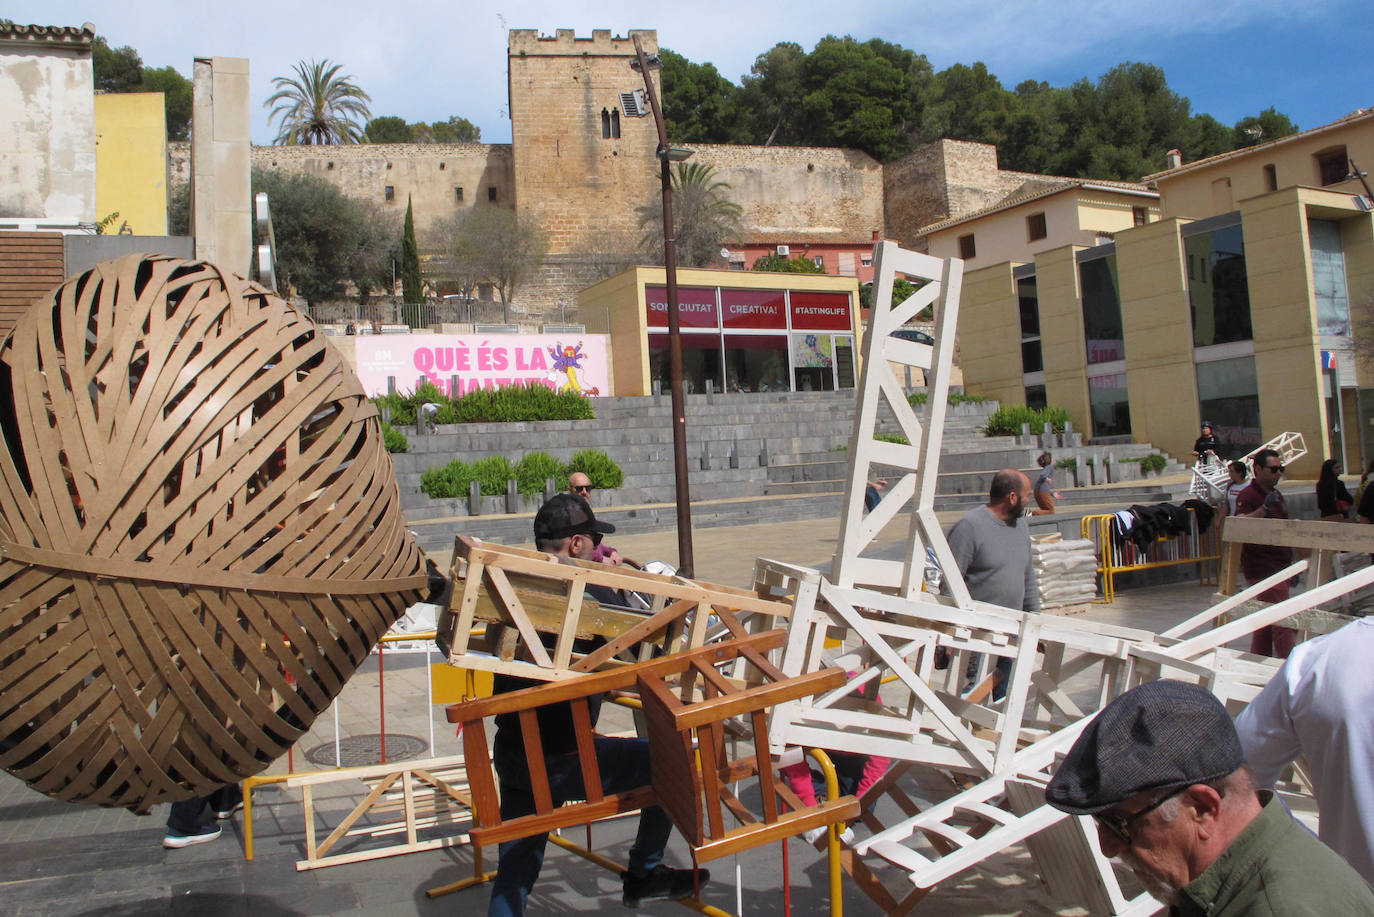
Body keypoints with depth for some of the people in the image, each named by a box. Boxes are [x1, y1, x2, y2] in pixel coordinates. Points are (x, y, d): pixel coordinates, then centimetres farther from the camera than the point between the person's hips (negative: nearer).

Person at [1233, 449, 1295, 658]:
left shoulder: (1276, 495, 17)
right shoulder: (1248, 495, -13)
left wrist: (1291, 562, 27)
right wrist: (1264, 508, -40)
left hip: (1279, 566, 9)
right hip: (1263, 568, -9)